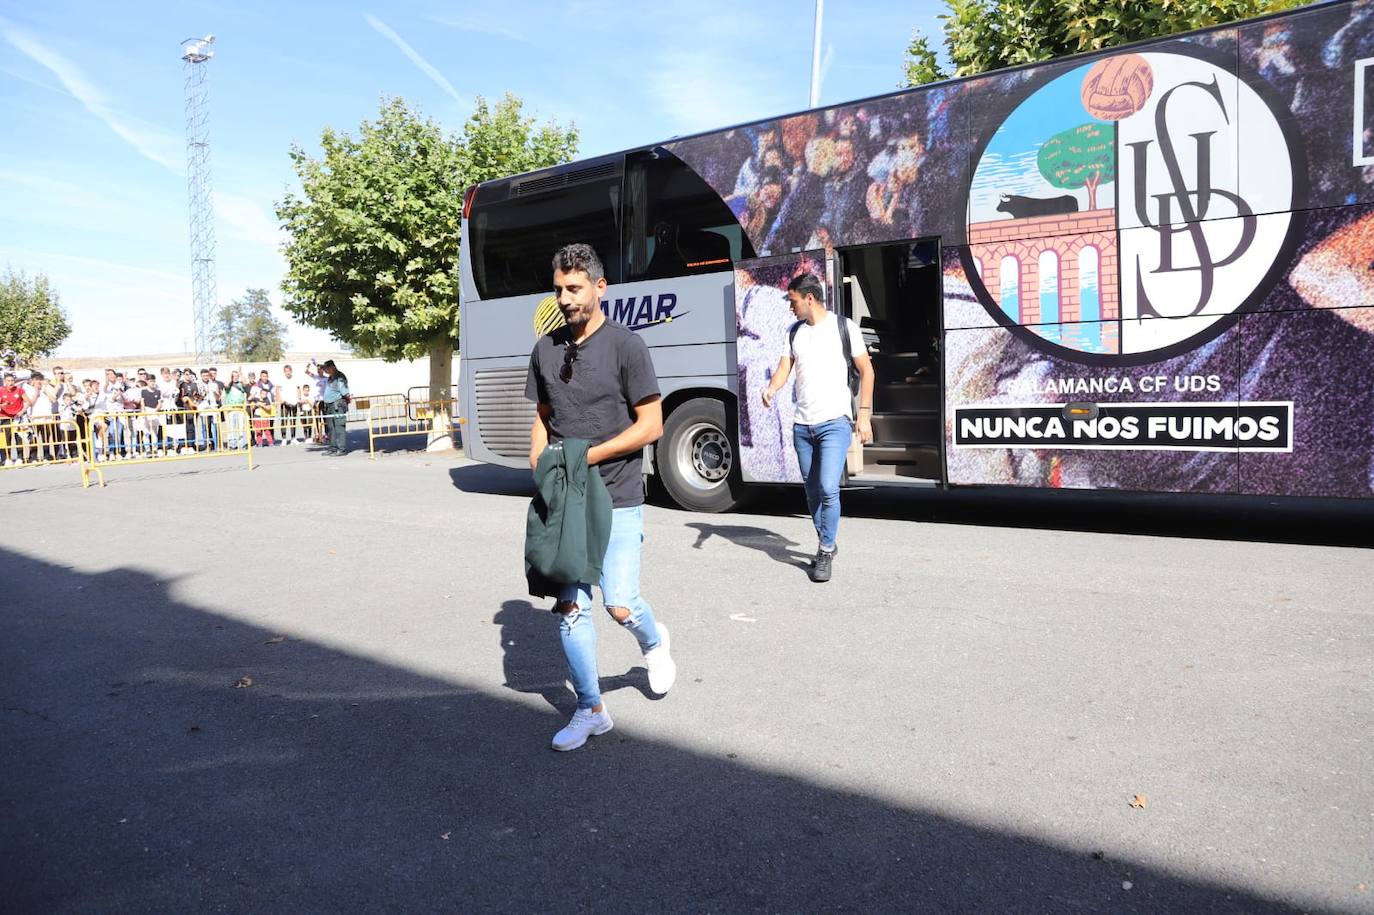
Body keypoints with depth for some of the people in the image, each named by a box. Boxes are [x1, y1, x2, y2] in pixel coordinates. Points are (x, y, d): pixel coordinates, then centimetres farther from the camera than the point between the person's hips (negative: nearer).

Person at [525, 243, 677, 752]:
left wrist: (586, 457, -13)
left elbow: (651, 426, -9)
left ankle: (653, 642, 27)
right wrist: (539, 466, 0)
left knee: (619, 604, -9)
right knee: (569, 605, 3)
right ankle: (590, 710, 18)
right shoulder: (546, 350, 9)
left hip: (617, 498, -4)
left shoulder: (624, 345, -7)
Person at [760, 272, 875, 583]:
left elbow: (866, 370, 1)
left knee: (828, 489, -15)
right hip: (802, 425, 5)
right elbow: (784, 368, 8)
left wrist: (864, 413, -5)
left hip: (835, 422, -5)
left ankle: (826, 552, -2)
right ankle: (827, 544, 28)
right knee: (812, 491, 12)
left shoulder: (844, 327, -2)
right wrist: (771, 388, -15)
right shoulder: (794, 331, 12)